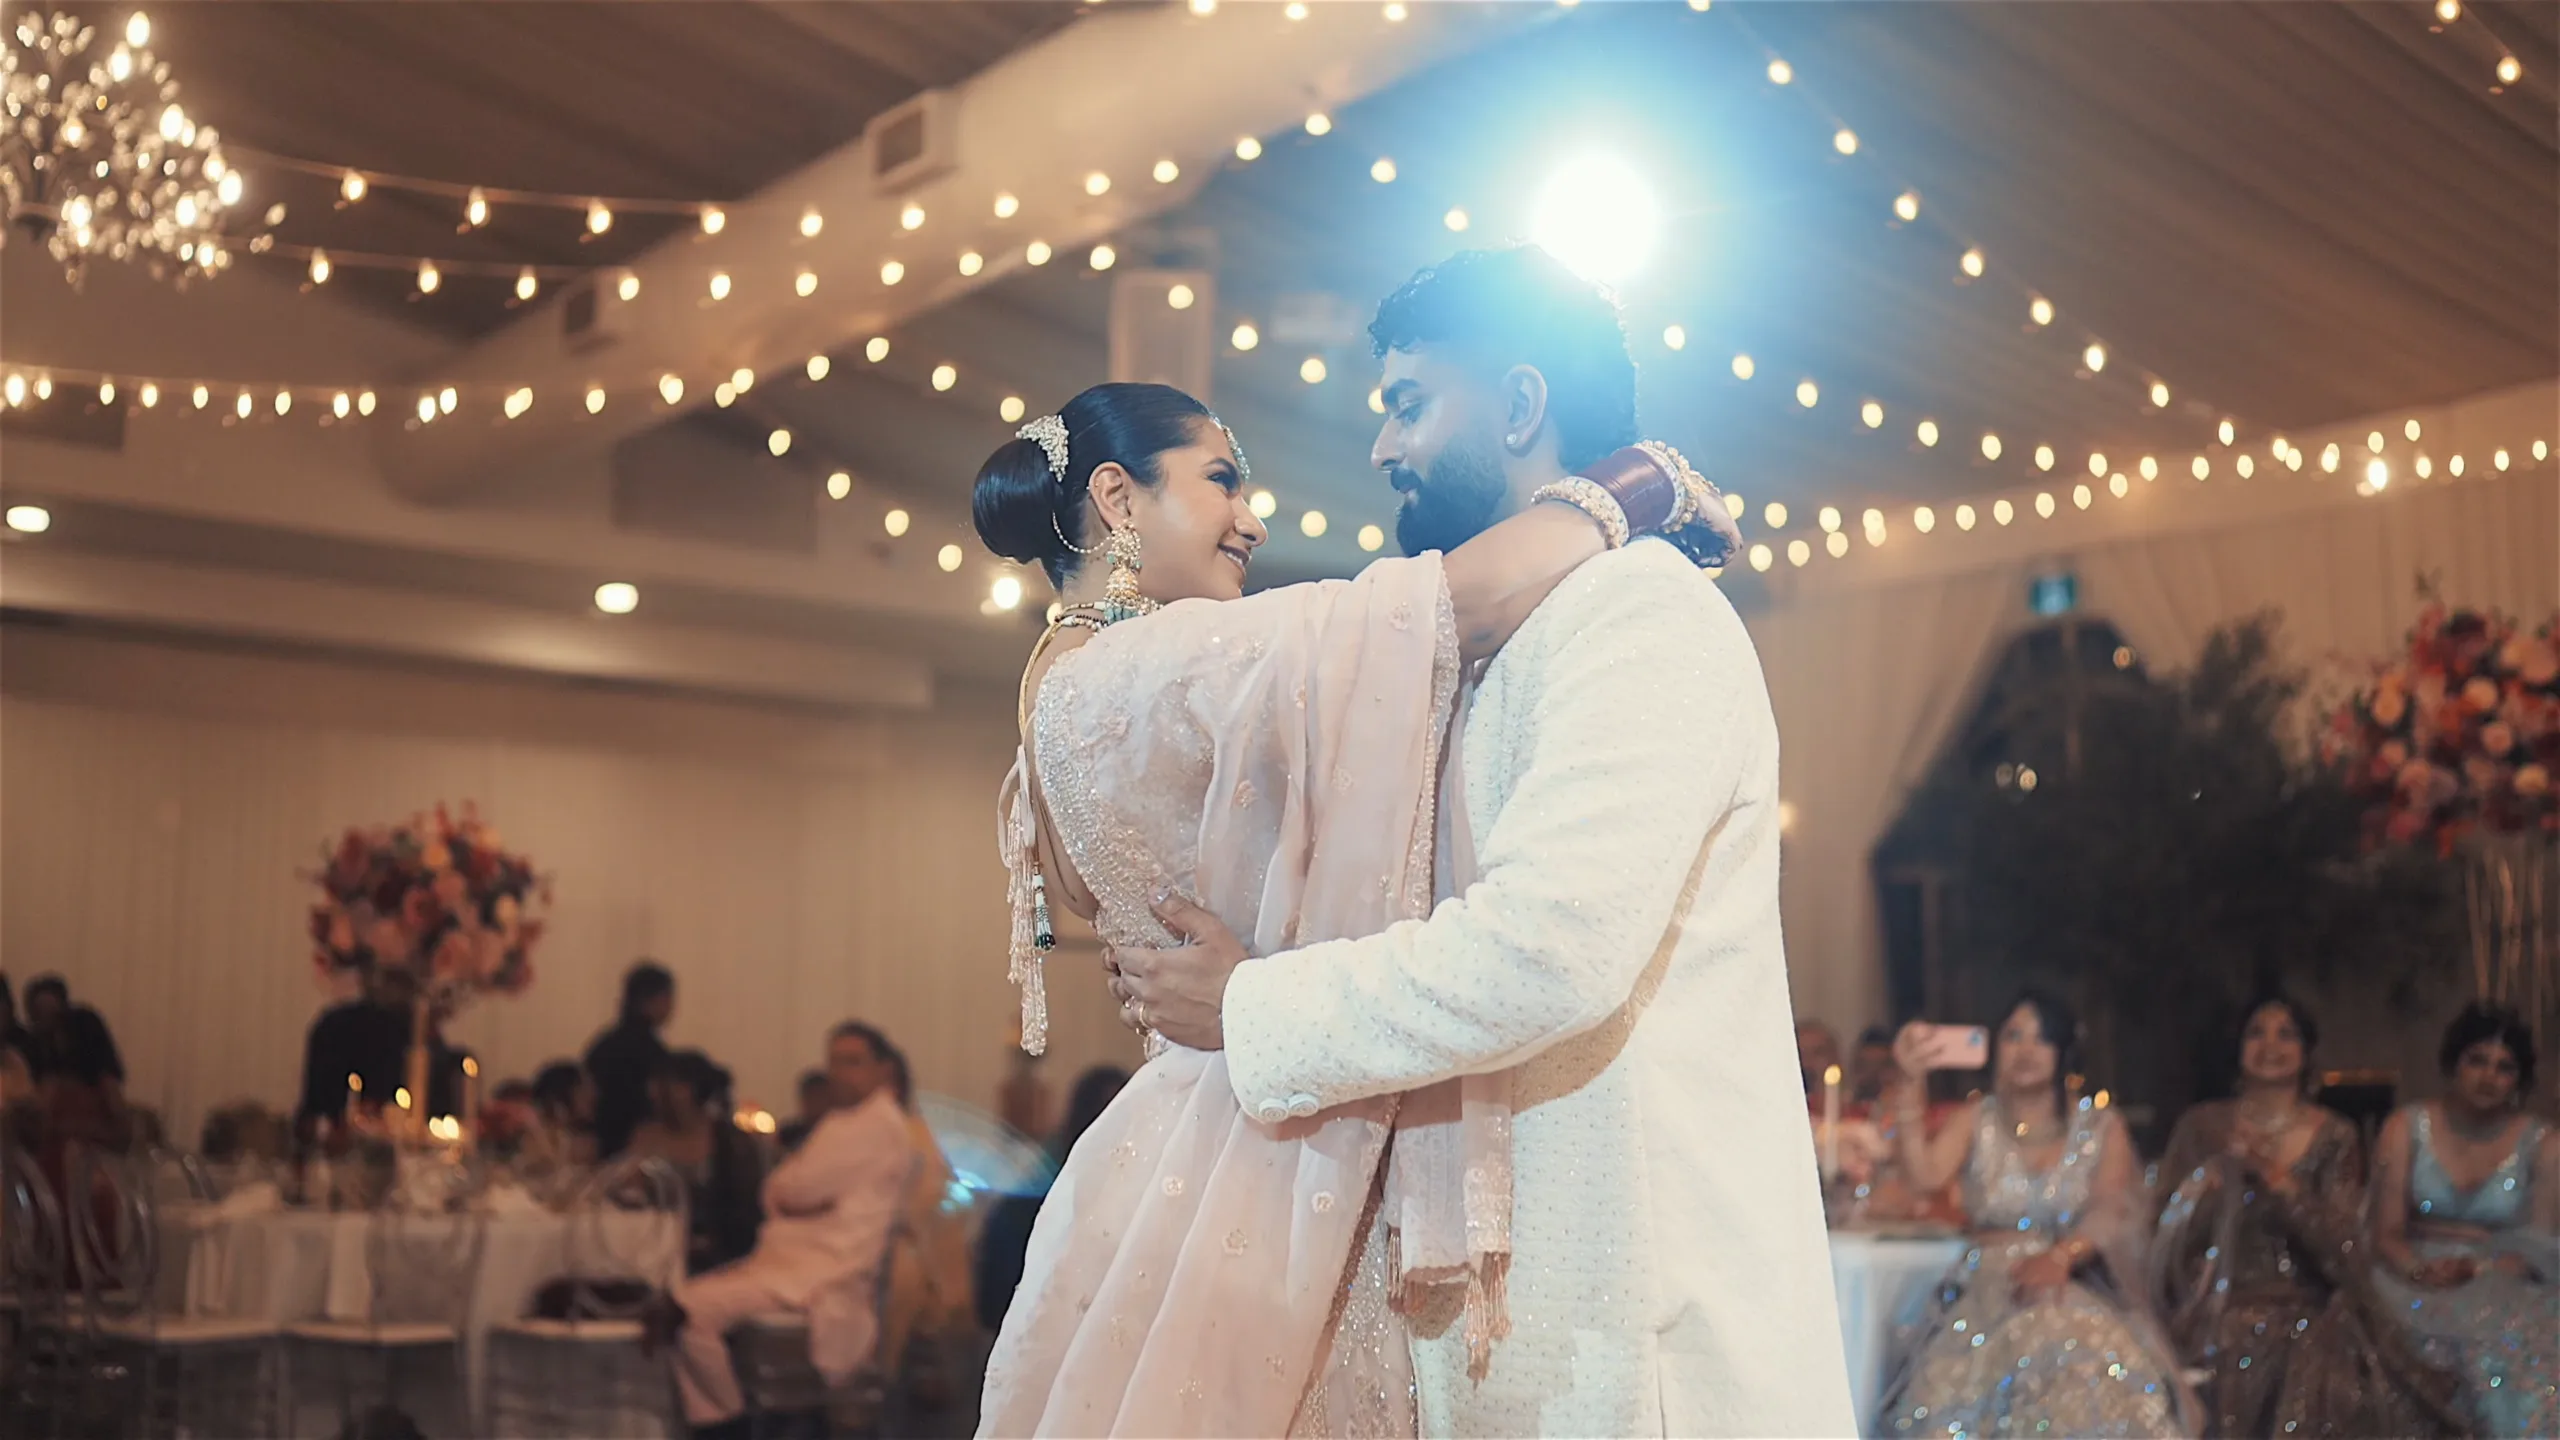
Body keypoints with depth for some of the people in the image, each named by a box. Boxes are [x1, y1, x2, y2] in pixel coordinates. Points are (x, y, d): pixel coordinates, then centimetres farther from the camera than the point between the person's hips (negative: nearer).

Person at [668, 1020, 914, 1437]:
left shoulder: (879, 1124, -9)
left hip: (823, 1277, -11)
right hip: (791, 1258, 11)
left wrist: (783, 1185, 6)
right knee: (681, 1303, 2)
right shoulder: (844, 1121, 23)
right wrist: (789, 1190, -6)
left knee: (692, 1311, -23)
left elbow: (798, 1188, -16)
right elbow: (776, 1193, 16)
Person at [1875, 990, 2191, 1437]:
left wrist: (2061, 1256, -24)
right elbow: (1925, 1175, -6)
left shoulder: (2102, 1128, 12)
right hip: (1988, 1291, 0)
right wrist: (1913, 1085, -16)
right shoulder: (1976, 1122, 13)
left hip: (2077, 1291, 0)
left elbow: (2110, 1213, -4)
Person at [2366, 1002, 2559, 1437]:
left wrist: (2473, 1270, -20)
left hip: (2503, 1291, 0)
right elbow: (2387, 1233, 1)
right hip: (2417, 1283, 0)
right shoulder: (2405, 1128, 6)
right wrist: (2420, 1270, -21)